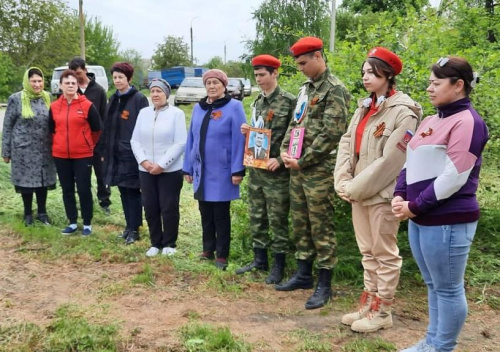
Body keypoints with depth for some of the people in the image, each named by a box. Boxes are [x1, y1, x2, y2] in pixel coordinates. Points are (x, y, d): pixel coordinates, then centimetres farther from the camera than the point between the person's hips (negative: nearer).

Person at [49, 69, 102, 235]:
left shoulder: (87, 105, -7)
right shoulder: (54, 107, 2)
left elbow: (97, 129, 1)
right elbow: (52, 130, 13)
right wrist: (59, 145, 12)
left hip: (83, 155, -3)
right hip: (61, 155, 4)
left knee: (84, 189, 0)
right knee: (67, 189, 11)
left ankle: (87, 224, 13)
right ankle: (72, 223, 22)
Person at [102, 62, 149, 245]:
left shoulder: (139, 99, -9)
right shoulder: (113, 99, 12)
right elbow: (107, 127, 15)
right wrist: (105, 150, 12)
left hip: (132, 153, -7)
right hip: (116, 153, 7)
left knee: (132, 191, 0)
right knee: (123, 191, 12)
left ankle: (134, 229, 10)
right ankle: (129, 226, 23)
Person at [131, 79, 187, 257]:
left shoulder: (177, 113, -5)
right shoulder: (143, 113, 9)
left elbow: (180, 143, -11)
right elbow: (135, 140, 8)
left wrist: (161, 164, -15)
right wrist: (143, 160, -9)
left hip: (170, 170, -4)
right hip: (146, 170, 4)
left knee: (169, 207, 2)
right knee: (150, 207, 9)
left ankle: (169, 243, 17)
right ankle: (155, 243, 23)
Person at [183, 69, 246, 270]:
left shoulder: (234, 106, -8)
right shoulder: (198, 108, 10)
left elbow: (239, 140, -12)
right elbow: (191, 139, 13)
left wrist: (237, 170, -16)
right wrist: (187, 168, 11)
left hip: (222, 171, -5)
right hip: (201, 171, 5)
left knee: (221, 214, 3)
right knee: (205, 212, 13)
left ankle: (222, 255, 14)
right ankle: (208, 249, 27)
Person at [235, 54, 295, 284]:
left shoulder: (289, 101, -9)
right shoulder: (257, 102, 13)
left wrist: (280, 159, -18)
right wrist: (247, 131, 1)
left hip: (276, 170, -7)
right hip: (255, 168, 7)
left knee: (277, 220, 0)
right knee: (256, 217, 13)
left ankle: (279, 265, 11)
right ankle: (260, 259, 25)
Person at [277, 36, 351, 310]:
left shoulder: (335, 90, -11)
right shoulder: (305, 89, 16)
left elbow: (330, 134, -18)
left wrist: (303, 161, -14)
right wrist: (285, 150, 3)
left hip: (319, 170, -8)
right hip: (297, 168, 8)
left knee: (321, 227, -2)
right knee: (300, 223, 15)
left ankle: (324, 285, 8)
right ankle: (303, 274, 28)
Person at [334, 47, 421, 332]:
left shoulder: (403, 112, -13)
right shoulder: (365, 107, 12)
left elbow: (390, 160, -19)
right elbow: (347, 144, 6)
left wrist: (356, 188, -16)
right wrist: (344, 183, -7)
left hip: (382, 194, -7)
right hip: (359, 193, 8)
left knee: (385, 254, 5)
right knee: (368, 252, 16)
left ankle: (382, 312, 18)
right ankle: (369, 304, 29)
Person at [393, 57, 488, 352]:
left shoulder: (468, 121, -12)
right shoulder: (431, 121, 15)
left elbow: (453, 177, -18)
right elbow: (411, 163, 16)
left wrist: (415, 206, -14)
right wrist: (400, 196, 0)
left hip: (448, 221, -9)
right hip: (420, 219, 9)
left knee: (448, 289, 4)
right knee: (434, 286, 18)